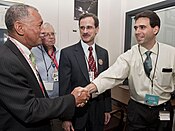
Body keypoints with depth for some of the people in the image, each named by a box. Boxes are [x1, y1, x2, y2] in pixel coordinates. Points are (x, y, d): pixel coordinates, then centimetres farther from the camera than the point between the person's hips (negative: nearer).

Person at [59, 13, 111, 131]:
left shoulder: (103, 53, 2)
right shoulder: (67, 53, -12)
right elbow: (64, 87, -11)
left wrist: (107, 108, 8)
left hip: (98, 108, 4)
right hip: (76, 109, -3)